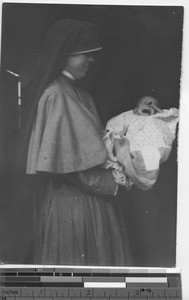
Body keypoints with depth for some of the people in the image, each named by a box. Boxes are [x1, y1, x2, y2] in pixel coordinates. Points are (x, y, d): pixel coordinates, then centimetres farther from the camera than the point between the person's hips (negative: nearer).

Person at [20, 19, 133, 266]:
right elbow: (70, 164, -20)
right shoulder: (56, 97, -18)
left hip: (88, 201, 9)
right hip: (71, 205, -9)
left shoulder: (80, 96, 11)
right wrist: (115, 182, -12)